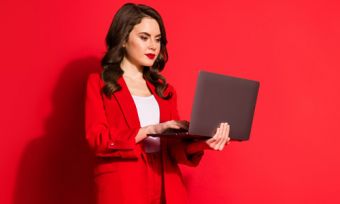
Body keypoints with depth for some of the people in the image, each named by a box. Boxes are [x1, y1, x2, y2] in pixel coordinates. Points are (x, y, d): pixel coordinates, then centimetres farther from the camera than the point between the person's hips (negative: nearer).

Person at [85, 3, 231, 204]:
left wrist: (201, 141, -14)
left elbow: (174, 145, 6)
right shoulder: (98, 83, 3)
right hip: (123, 187, -4)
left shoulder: (164, 89, 15)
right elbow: (97, 138, -8)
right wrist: (149, 130, -18)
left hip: (166, 186, 4)